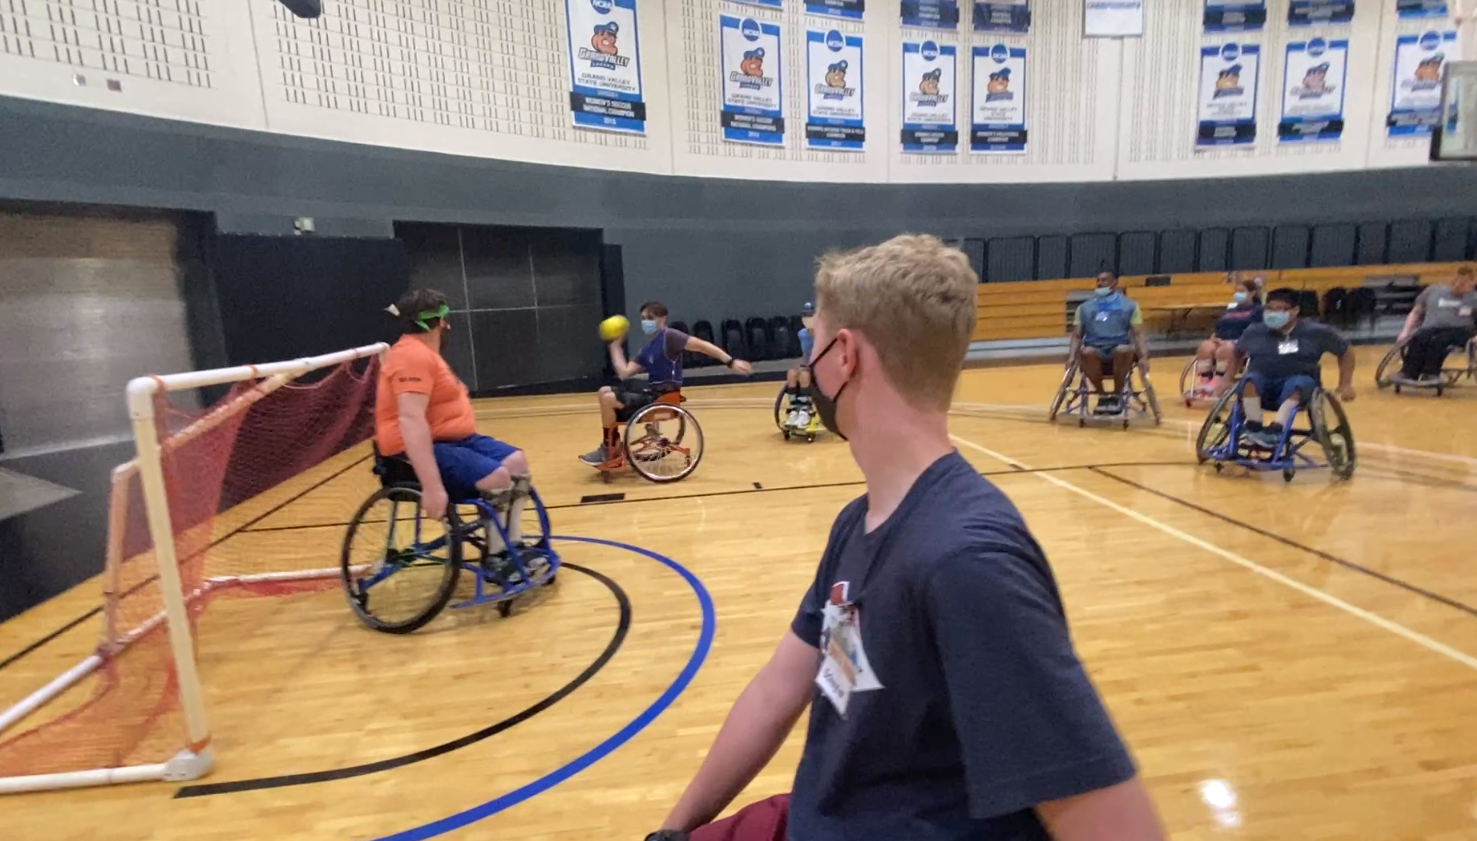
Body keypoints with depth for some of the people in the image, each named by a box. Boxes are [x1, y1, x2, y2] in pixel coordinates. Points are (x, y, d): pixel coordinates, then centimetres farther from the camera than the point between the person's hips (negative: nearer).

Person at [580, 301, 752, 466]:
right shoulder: (646, 348, 13)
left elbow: (702, 346, -17)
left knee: (608, 399, -16)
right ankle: (613, 444, 13)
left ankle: (606, 450, 2)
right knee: (604, 392, 11)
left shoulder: (669, 336, -12)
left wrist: (731, 362, -23)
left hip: (661, 397, -9)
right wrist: (615, 345, 12)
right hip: (650, 392, 9)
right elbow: (624, 373, 8)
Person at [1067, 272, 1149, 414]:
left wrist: (1143, 357, -13)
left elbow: (1138, 334, 4)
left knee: (1125, 350, -37)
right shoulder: (1084, 307, 16)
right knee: (1086, 352, -35)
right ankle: (1102, 395, -14)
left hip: (1119, 348, -1)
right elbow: (1077, 335, 10)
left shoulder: (1129, 306, 12)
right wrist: (1072, 356, -8)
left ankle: (1116, 395, -14)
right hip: (1094, 349, 1)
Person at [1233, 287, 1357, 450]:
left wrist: (1345, 385, 7)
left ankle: (1276, 429, -48)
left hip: (1299, 382, -1)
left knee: (1298, 384, -36)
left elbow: (1346, 350, 11)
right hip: (1263, 385, 1)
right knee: (1251, 379, -34)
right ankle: (1254, 428, -36)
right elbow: (1238, 352, 21)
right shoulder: (1254, 332, 4)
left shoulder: (1316, 332, 1)